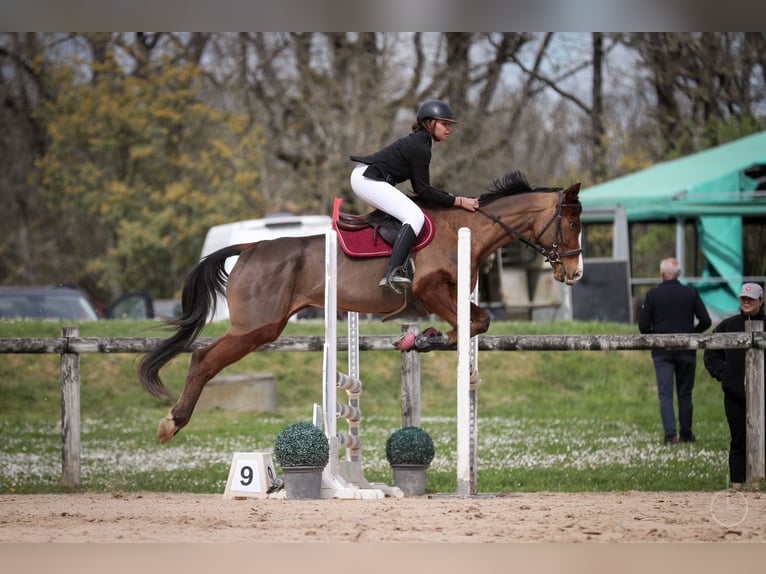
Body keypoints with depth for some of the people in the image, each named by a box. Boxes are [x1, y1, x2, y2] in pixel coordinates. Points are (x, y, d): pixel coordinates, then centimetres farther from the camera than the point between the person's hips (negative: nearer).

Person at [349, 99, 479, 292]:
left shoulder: (418, 142, 17)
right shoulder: (420, 148, -14)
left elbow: (420, 188, 20)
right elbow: (424, 192, -15)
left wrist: (450, 196, 13)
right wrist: (459, 201, -13)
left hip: (363, 176, 11)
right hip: (368, 179, -11)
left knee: (412, 214, 24)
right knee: (415, 217, -21)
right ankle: (392, 274, -36)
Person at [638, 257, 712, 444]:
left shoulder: (653, 295, -4)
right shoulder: (691, 293, -2)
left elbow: (643, 326, -4)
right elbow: (705, 321, -4)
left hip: (662, 351, -1)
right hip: (686, 350, 1)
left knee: (665, 393, 0)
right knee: (685, 393, 11)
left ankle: (670, 434, -12)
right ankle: (686, 434, 14)